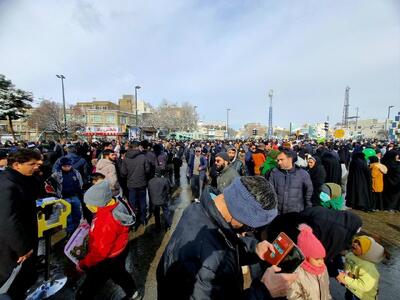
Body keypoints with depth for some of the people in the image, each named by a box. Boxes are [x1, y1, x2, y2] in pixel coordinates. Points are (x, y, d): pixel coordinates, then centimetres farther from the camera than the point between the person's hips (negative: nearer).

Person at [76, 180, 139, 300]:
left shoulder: (106, 222, -40)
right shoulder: (117, 205, -16)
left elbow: (100, 251, -30)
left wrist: (82, 264, -14)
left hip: (108, 260, -9)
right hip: (119, 250, 9)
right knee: (118, 273, 34)